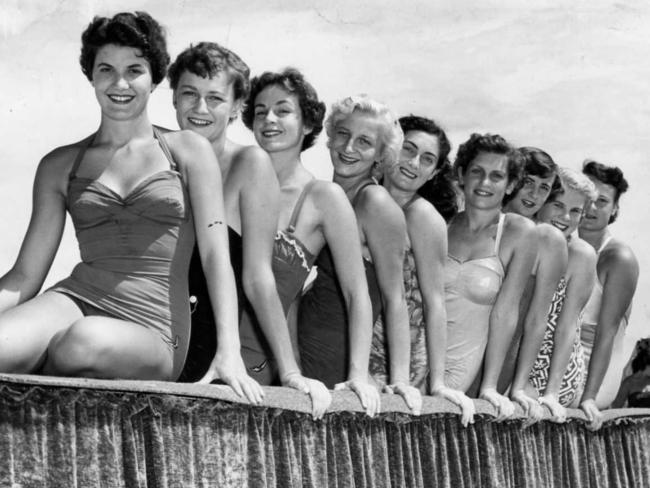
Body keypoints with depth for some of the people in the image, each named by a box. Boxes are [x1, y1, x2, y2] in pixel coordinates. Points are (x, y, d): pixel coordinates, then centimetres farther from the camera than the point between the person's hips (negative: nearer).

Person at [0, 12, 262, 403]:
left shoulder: (188, 152, 10)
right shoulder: (59, 165, 16)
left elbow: (216, 256, 1)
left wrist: (229, 352, -13)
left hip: (155, 331, 0)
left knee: (86, 339, -37)